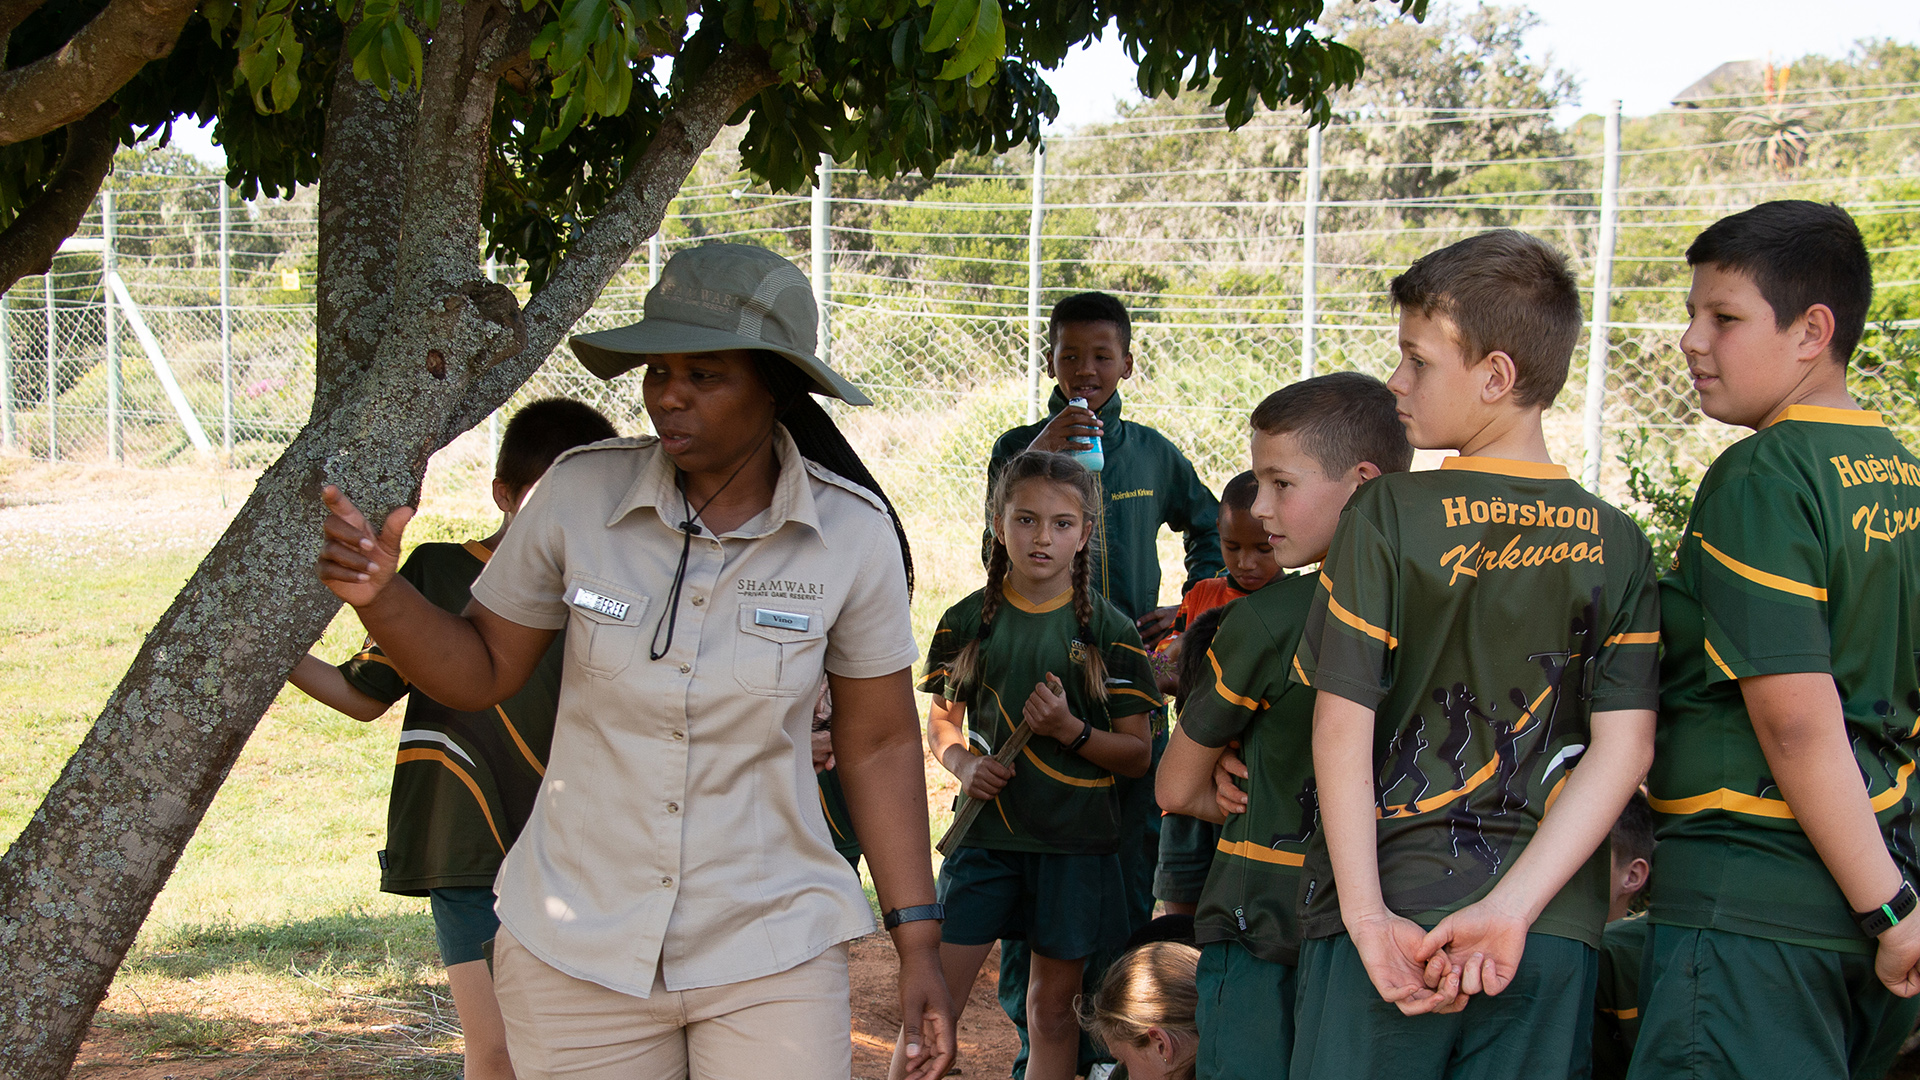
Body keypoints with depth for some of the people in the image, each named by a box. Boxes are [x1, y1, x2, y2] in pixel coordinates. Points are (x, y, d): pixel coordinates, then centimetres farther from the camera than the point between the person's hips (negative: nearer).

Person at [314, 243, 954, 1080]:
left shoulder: (852, 534, -8)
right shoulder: (581, 494, -7)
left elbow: (880, 744, 0)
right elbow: (481, 672, 4)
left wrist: (918, 945, -1)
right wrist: (378, 595, -15)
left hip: (770, 955, -1)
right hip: (575, 950, 1)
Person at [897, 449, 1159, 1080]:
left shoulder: (1109, 630, -1)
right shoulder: (967, 621, 4)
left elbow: (1137, 755, 1)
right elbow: (941, 721, 16)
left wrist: (1070, 729, -16)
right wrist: (962, 764, -5)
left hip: (1074, 843, -1)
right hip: (985, 832, 1)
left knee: (1053, 1010, 8)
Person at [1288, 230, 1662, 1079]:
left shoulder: (1385, 515, -6)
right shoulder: (1617, 545, 3)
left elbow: (1342, 722, -11)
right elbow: (1624, 749, -5)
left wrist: (1368, 916, -11)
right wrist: (1509, 909, -10)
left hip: (1392, 915, -3)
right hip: (1557, 933, 3)